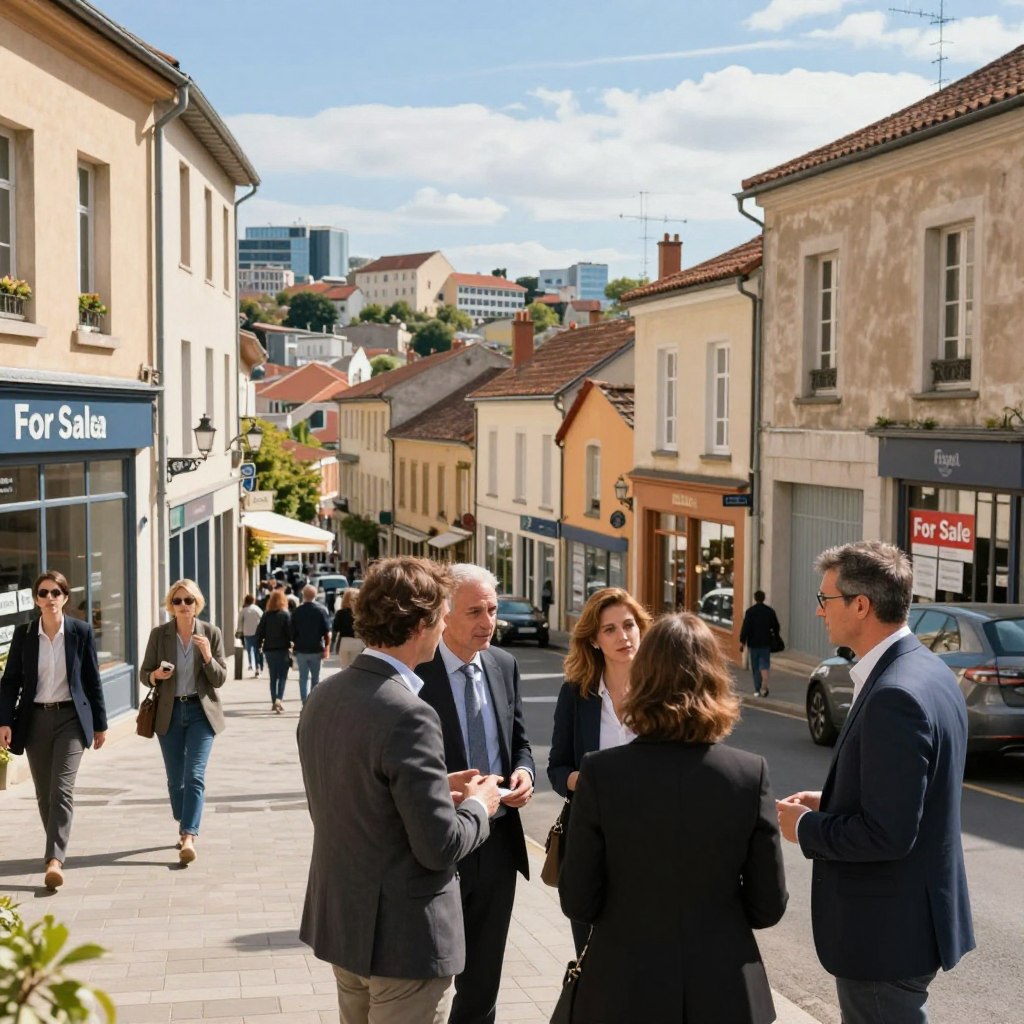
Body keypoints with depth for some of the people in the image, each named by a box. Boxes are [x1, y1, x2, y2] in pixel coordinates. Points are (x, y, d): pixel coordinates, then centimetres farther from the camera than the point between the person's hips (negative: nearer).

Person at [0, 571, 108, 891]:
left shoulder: (81, 631, -2)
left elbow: (92, 679, 3)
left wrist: (100, 724, 5)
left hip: (70, 718, -3)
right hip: (35, 719, 3)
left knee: (62, 789, -13)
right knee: (43, 792, 10)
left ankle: (55, 860, -19)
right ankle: (56, 849, 30)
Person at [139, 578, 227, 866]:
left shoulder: (211, 633, -2)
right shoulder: (159, 634, 0)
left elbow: (220, 679, -2)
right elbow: (144, 674, 5)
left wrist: (208, 657, -20)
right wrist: (156, 675, -18)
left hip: (201, 711, -2)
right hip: (169, 712, 2)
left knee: (195, 776, -14)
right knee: (175, 778, 10)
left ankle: (189, 838, -20)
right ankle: (184, 828, 31)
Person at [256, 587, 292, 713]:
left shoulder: (266, 615, 2)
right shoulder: (285, 615, -7)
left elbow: (260, 632, 0)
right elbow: (290, 632, -11)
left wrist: (260, 645, 11)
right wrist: (291, 644, 2)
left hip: (269, 650, 3)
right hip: (282, 649, -3)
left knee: (273, 677, 13)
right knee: (282, 676, 0)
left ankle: (274, 702, 15)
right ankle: (279, 699, -19)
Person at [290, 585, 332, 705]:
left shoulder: (297, 611, -3)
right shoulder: (322, 610, -5)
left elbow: (292, 632, 0)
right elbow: (327, 632, -7)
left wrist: (294, 643, 16)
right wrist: (327, 648, -1)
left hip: (301, 649, 1)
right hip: (317, 649, 0)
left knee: (303, 677, 6)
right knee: (315, 678, 11)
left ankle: (305, 702, -3)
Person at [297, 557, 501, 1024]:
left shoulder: (323, 696, 1)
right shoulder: (408, 714, -24)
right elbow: (439, 846, -22)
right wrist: (479, 805, -3)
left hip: (340, 921, 8)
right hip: (404, 936, -8)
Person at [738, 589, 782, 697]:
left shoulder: (750, 611, -7)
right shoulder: (770, 611, 4)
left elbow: (745, 627, -10)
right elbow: (776, 627, 11)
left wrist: (742, 642, -7)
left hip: (753, 643, -1)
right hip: (766, 643, 1)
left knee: (755, 667, 8)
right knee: (765, 665, 0)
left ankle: (757, 690, 11)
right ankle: (764, 686, -21)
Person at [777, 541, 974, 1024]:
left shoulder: (895, 695, -26)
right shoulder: (928, 671, 6)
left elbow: (887, 834, -27)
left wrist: (804, 828, -13)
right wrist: (828, 803, 7)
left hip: (887, 932, -10)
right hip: (913, 913, 10)